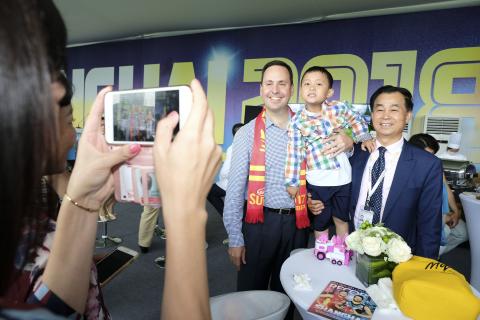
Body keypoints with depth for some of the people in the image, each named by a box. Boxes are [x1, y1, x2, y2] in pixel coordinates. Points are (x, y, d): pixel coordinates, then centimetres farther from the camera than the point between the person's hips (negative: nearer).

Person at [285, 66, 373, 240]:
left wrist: (365, 138, 6)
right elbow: (294, 153, -10)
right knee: (320, 223, 17)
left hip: (343, 176, 3)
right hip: (318, 181, -2)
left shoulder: (340, 108, -7)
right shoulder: (297, 122, -12)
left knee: (342, 219, 23)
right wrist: (292, 182, -8)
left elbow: (357, 122, 13)